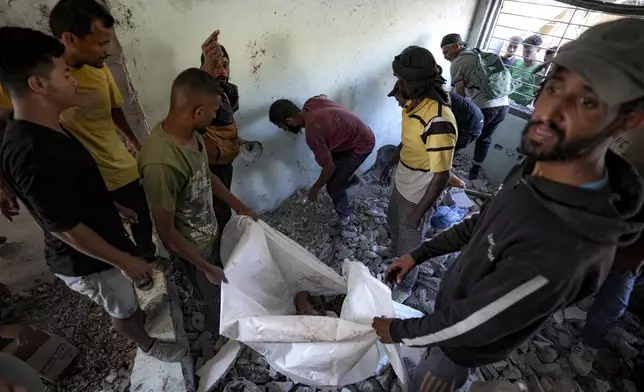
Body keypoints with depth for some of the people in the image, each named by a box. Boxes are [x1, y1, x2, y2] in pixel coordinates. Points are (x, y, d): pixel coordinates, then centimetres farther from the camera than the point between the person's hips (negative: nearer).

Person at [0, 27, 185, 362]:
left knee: (127, 300, 32)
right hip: (86, 261, -8)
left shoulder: (49, 129, -3)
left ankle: (140, 319, 58)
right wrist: (124, 261, -20)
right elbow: (65, 228, -29)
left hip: (100, 246, 8)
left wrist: (116, 207, 21)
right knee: (121, 310, 19)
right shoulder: (31, 152, -34)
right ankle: (147, 343, 45)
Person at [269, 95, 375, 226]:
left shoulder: (313, 132, -33)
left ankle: (345, 216, 19)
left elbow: (329, 166, -24)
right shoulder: (310, 102, -10)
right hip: (355, 133, 9)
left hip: (362, 144, -9)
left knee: (333, 186, -5)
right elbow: (324, 96, 16)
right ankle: (349, 177, 47)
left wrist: (316, 188, -7)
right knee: (324, 159, 23)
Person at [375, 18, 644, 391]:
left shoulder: (561, 252, -43)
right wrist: (418, 254, 4)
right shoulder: (534, 171, -15)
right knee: (429, 354, 33)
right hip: (457, 300, 6)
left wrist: (399, 330, -13)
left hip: (467, 343, -6)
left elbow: (465, 325, -30)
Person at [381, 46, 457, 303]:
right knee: (393, 222, 32)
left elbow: (441, 176, -30)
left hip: (418, 195, -8)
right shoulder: (413, 103, -8)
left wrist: (419, 213, -23)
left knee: (410, 245, 14)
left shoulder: (439, 122, -35)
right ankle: (394, 252, 64)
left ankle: (405, 285, 42)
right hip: (401, 183, 8)